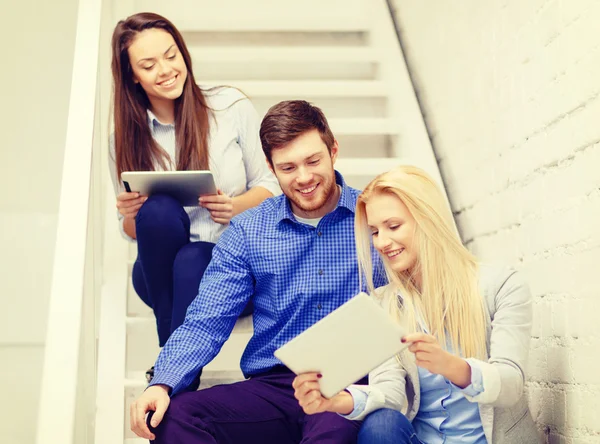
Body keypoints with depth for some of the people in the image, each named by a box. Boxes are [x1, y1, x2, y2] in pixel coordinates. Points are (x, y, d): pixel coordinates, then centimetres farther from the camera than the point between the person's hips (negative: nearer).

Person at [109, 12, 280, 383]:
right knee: (158, 209, -31)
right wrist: (130, 215, -13)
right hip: (160, 271, 2)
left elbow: (270, 186, 2)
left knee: (191, 263, -36)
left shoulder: (232, 107, -3)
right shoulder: (127, 137, 3)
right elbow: (131, 231, 11)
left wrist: (236, 206, -19)